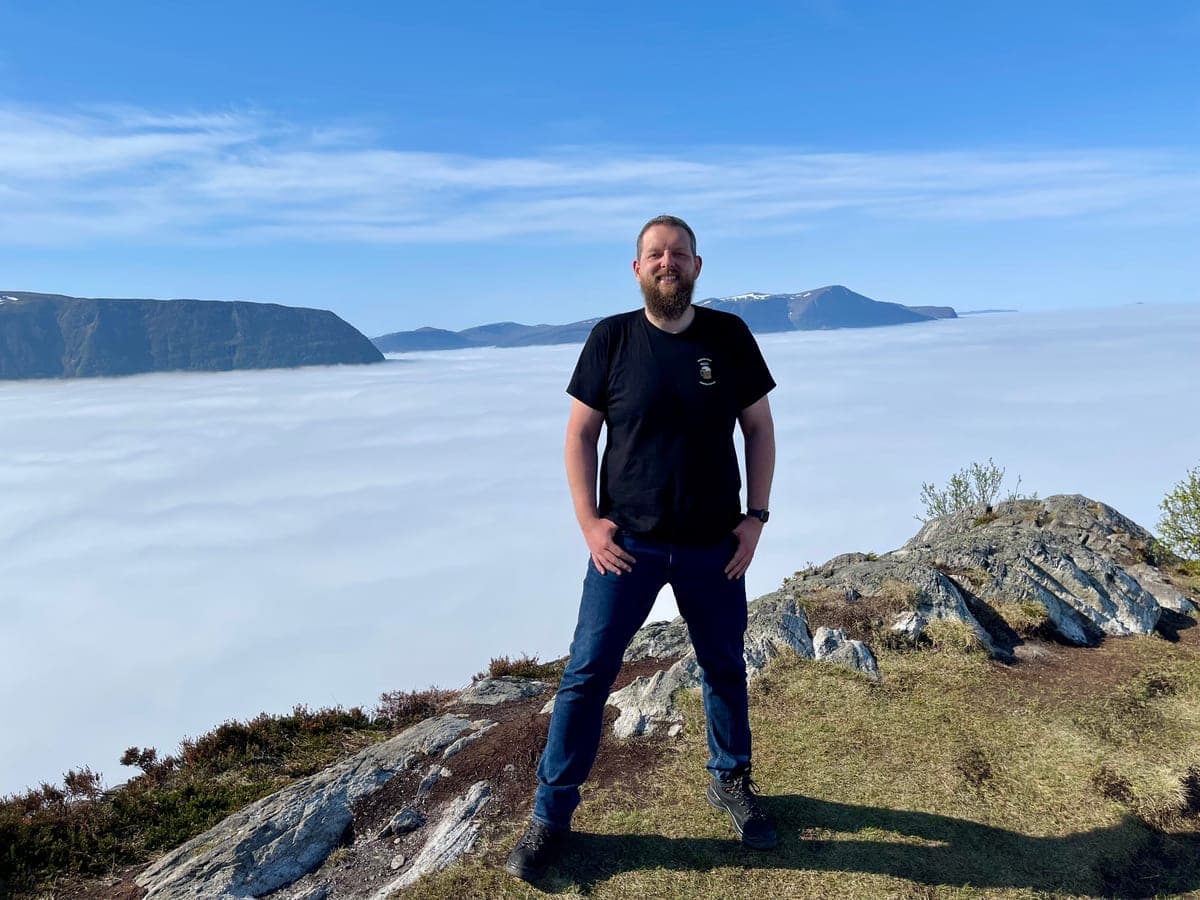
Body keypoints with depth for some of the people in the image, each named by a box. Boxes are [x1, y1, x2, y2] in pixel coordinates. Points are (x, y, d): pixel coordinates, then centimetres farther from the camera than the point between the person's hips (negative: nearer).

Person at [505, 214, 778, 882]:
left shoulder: (730, 336, -2)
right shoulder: (611, 339, -5)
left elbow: (760, 428, 4)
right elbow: (580, 434, -2)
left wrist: (756, 515, -2)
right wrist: (589, 522, -9)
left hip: (714, 546, 2)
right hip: (627, 543, -1)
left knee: (726, 670, 17)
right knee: (587, 674, 3)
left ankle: (732, 783, 42)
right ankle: (551, 816, 19)